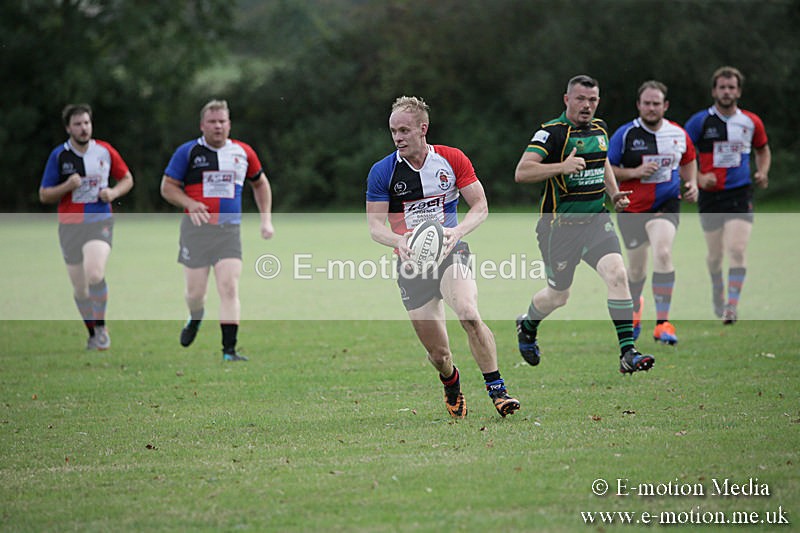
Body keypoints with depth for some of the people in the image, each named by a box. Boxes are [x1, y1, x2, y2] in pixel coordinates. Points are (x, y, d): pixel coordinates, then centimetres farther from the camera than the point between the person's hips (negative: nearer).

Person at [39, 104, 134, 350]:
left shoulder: (105, 151, 0)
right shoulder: (58, 155, -2)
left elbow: (127, 178, 14)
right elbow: (44, 195, 2)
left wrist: (114, 192, -7)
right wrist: (68, 186, -16)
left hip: (100, 221, -2)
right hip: (70, 226, 2)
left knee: (94, 272, -26)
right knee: (80, 288, 5)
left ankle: (101, 327, -7)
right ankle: (93, 334, 27)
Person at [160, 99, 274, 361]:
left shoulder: (243, 152, 9)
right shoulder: (187, 152, 0)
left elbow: (260, 183, 24)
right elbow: (167, 187, 3)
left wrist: (266, 219, 15)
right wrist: (190, 203, -15)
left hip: (229, 231, 1)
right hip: (196, 229, -1)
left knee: (229, 288, -12)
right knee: (195, 291, 3)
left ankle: (229, 349, -11)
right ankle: (195, 319, 39)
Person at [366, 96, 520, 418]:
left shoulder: (452, 159, -3)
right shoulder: (382, 172, -3)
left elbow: (480, 206, 0)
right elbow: (375, 225, -2)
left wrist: (457, 231, -20)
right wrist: (399, 240, -24)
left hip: (450, 253, -1)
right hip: (411, 264, 1)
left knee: (469, 315, -31)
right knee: (438, 354, 1)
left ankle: (497, 389, -22)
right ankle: (451, 384, 37)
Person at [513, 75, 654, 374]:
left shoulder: (599, 129, 9)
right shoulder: (551, 132, -13)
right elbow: (521, 173, -22)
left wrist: (614, 194, 13)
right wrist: (562, 167, -33)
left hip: (596, 220, 5)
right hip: (560, 226, -5)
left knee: (617, 274, -18)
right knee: (558, 296, 9)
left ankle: (628, 353, -18)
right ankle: (527, 326, 44)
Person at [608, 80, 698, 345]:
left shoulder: (678, 134, 1)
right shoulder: (625, 135, -8)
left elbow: (688, 161, 20)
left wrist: (692, 184, 2)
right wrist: (635, 171, -20)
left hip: (666, 204, 0)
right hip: (632, 209, 0)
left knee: (662, 252, -26)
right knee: (637, 268, 10)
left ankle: (663, 323, -23)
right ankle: (635, 305, 47)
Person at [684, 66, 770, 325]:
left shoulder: (751, 122, 3)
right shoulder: (700, 121, -4)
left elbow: (763, 150, 22)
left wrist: (762, 172, 4)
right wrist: (699, 178, -13)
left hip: (741, 194, 0)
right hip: (711, 196, 0)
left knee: (737, 249, -17)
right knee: (715, 255, 9)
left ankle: (731, 306, -19)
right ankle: (717, 292, 39)